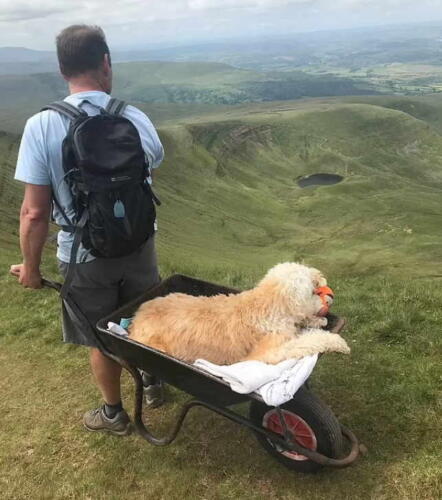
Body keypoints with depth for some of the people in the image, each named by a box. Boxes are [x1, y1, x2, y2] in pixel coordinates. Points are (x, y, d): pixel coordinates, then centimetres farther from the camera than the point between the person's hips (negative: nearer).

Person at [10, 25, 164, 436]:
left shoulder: (42, 126, -19)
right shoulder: (135, 118, -11)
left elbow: (34, 212, -18)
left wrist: (31, 267, -4)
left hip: (85, 256, -2)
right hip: (138, 246, 3)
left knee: (102, 340, 18)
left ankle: (114, 414, 39)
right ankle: (151, 383, 49)